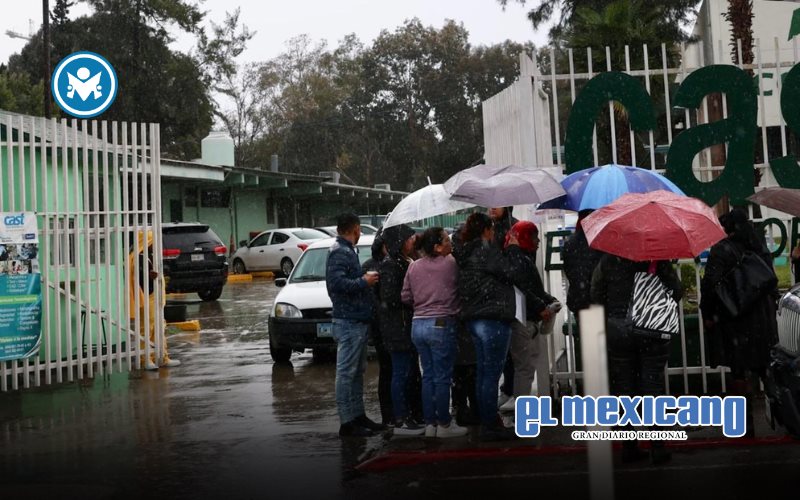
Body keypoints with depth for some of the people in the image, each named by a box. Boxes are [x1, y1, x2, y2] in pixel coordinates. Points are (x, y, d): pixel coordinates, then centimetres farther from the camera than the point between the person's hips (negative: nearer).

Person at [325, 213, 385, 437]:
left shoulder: (348, 251, 18)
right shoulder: (339, 252, -13)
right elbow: (336, 282, -25)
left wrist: (365, 278, 7)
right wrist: (364, 281, -17)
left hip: (358, 320, 11)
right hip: (349, 322, -11)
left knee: (357, 371, 16)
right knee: (346, 372, -6)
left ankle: (358, 415, 24)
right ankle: (347, 422, -3)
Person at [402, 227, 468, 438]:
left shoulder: (414, 266, 5)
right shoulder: (450, 263, -9)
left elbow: (406, 297, 9)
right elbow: (459, 290, 2)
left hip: (418, 324, 6)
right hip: (441, 324, -6)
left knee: (428, 375, 12)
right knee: (442, 377, 1)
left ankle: (430, 423, 16)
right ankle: (444, 425, 7)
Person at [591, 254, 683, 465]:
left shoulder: (607, 261, -2)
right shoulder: (658, 260, -7)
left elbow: (596, 294, 3)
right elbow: (677, 291, -5)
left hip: (617, 332, 2)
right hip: (652, 332, -1)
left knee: (624, 386, 9)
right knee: (653, 385, 4)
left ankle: (629, 447, 13)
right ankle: (657, 448, 4)